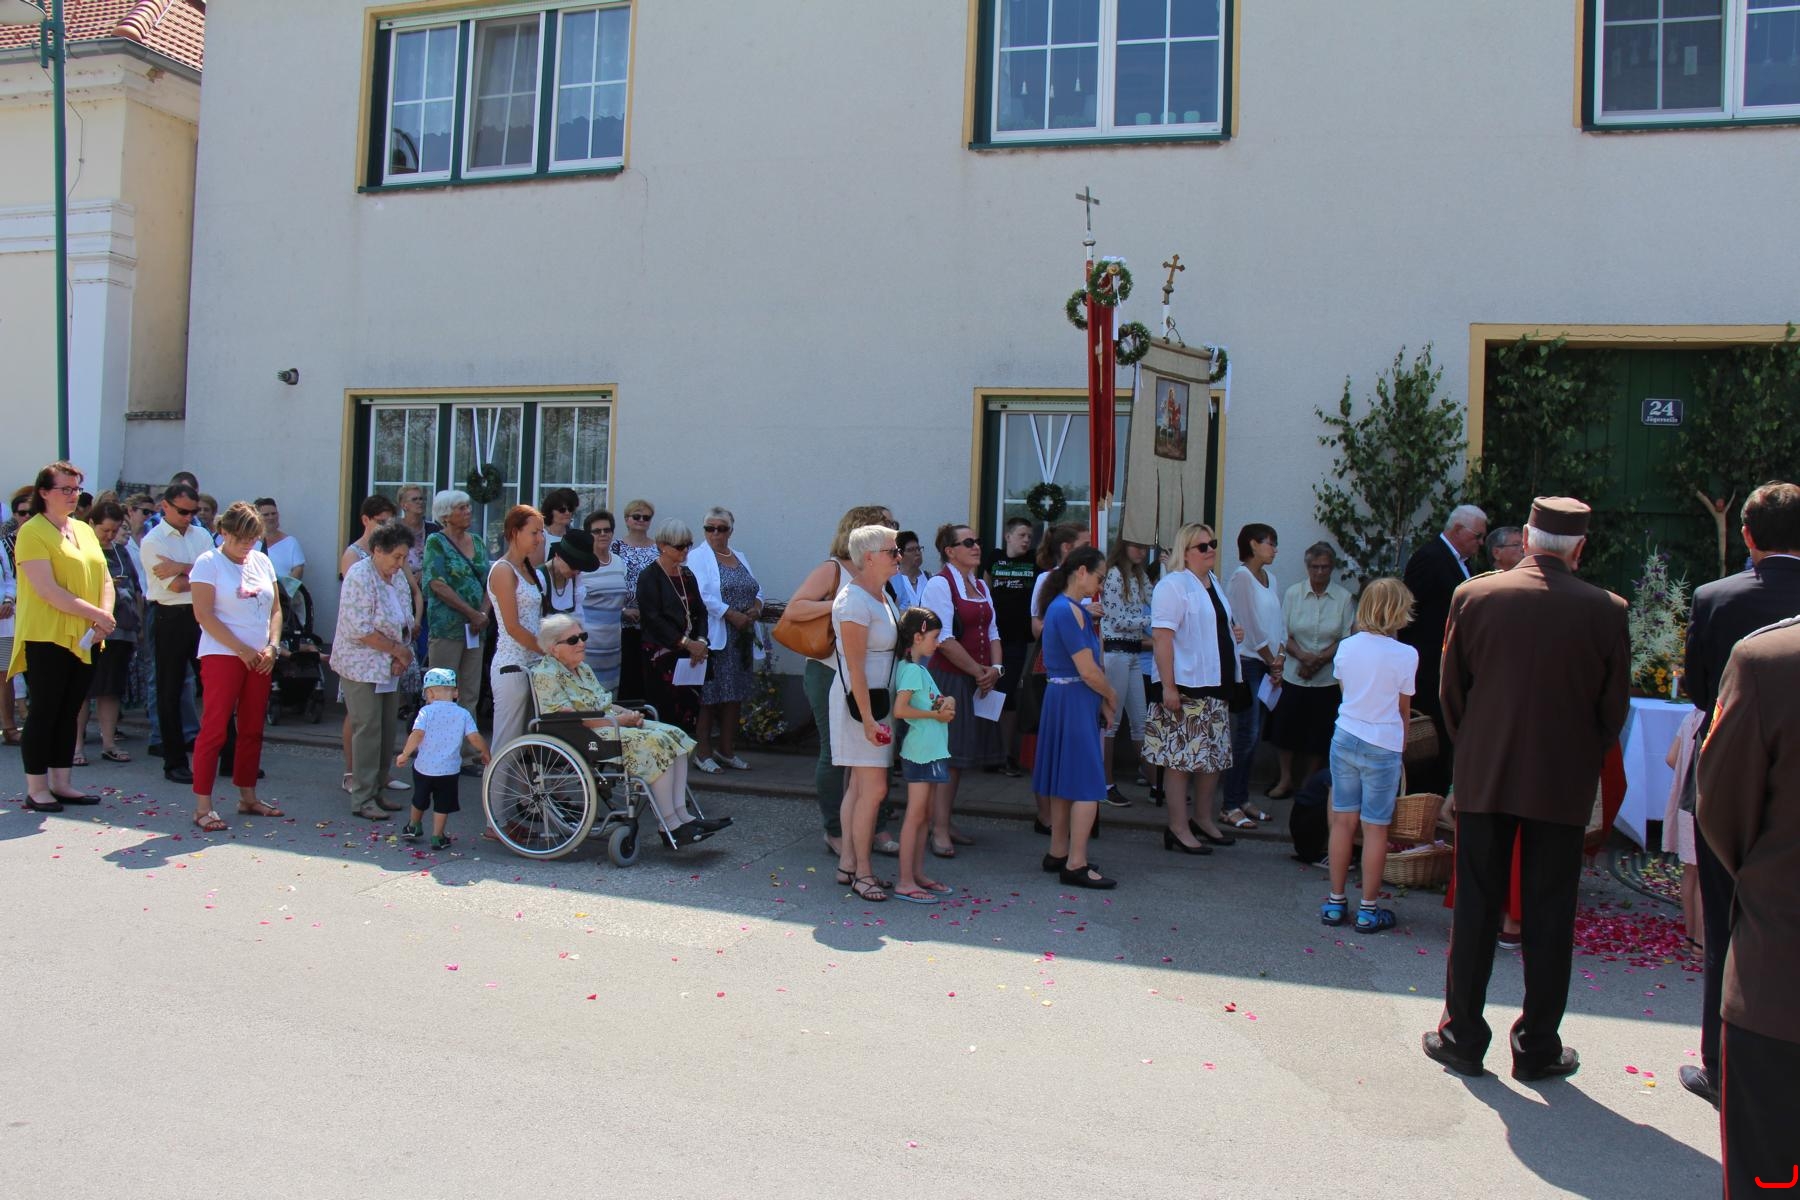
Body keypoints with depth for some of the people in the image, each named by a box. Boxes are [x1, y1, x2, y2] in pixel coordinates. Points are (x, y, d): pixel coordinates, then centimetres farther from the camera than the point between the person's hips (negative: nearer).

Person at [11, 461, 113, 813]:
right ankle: (36, 789, 6)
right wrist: (96, 614, -17)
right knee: (44, 711, -1)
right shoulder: (32, 531, -8)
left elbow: (105, 580, 11)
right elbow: (48, 590, -17)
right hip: (47, 636, -7)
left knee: (69, 712, 11)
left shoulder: (84, 530, 14)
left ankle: (60, 783, 19)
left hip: (85, 639, 7)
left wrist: (104, 618, -6)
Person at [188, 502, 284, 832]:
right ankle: (202, 806, -2)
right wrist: (242, 650, -13)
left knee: (252, 729, 11)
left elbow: (275, 609, 14)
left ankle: (247, 797, 21)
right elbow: (204, 614, -10)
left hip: (260, 657, 6)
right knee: (215, 728, -6)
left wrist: (272, 646, -2)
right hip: (221, 655, -6)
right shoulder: (208, 563, -4)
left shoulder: (262, 562, 12)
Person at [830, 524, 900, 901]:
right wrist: (867, 718, -23)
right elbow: (855, 667, -21)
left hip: (879, 698, 10)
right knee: (874, 788, -7)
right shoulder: (854, 601, -18)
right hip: (860, 701, -10)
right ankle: (862, 872, 4)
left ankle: (848, 864, 21)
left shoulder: (881, 595, 11)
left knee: (860, 786, 13)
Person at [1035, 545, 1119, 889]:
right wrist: (1111, 697, -3)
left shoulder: (1067, 608, 15)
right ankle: (1076, 864, -4)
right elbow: (1088, 670, -19)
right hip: (1074, 701, -10)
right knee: (1088, 785, -7)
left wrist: (1103, 704, 7)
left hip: (1063, 701, 10)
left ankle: (1058, 854, 24)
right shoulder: (1068, 611, -18)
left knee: (1065, 782, 16)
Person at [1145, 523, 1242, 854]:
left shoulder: (1213, 583, 17)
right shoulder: (1173, 585, -12)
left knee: (1214, 754, 14)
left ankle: (1203, 819, 27)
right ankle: (1178, 828, 2)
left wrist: (1234, 633, 10)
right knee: (1181, 758, -5)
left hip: (1216, 683, 9)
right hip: (1186, 687, -9)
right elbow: (1162, 637, -19)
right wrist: (1168, 687, -25)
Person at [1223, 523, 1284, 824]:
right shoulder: (1241, 576, -10)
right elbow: (1251, 624, -11)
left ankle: (1243, 797, 17)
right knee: (1245, 734, -9)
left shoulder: (1270, 578, 15)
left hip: (1267, 664, 8)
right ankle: (1231, 805, -3)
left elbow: (1279, 622, 15)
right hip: (1246, 662, -8)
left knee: (1255, 735, 10)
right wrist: (1271, 661, -5)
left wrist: (1280, 659, 1)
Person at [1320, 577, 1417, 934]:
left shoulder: (1347, 647, 0)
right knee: (1375, 829, 4)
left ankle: (1335, 903, 17)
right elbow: (1404, 708, 0)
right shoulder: (1405, 655, -11)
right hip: (1383, 747, -4)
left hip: (1345, 739, 4)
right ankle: (1368, 910, 11)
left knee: (1343, 821, 10)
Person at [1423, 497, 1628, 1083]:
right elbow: (1615, 709, -1)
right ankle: (1538, 1049, 18)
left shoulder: (1472, 596, -6)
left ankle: (1463, 1036, 17)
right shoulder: (1606, 610, -8)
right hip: (1563, 785, 0)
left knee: (1474, 910, 10)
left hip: (1483, 777, 1)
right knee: (1549, 919, 9)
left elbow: (1450, 693, 1)